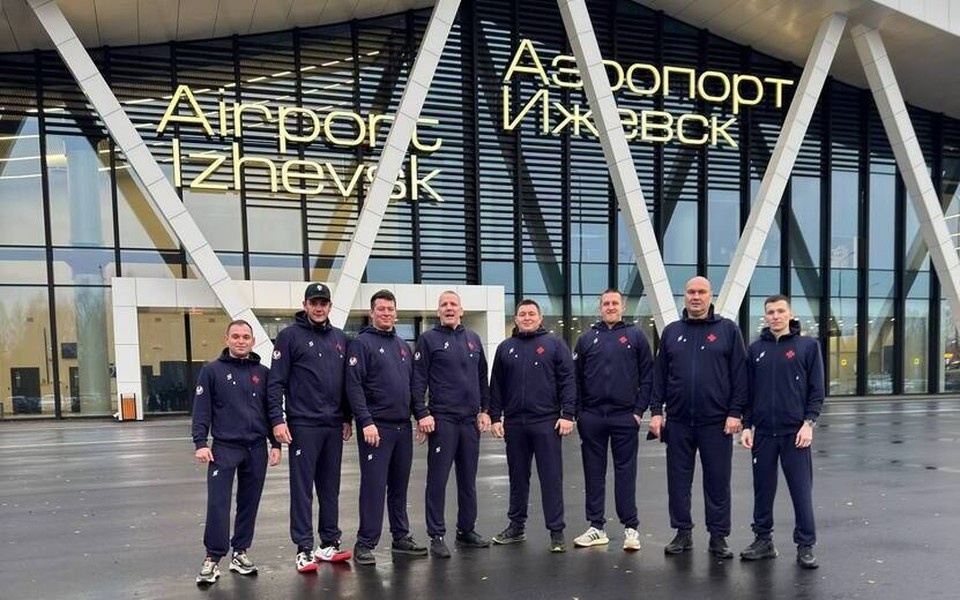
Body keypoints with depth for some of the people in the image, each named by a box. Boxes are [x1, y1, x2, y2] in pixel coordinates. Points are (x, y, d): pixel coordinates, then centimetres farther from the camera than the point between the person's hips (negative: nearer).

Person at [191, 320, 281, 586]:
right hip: (224, 447, -3)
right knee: (218, 503, -6)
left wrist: (275, 444, 6)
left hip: (257, 448, 3)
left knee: (249, 503, 9)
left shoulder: (263, 373, 9)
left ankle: (240, 552, 21)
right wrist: (200, 443, -11)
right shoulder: (212, 370, 1)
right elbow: (201, 410, -2)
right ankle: (213, 558, 5)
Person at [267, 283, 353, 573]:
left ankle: (329, 543, 20)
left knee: (330, 487, 11)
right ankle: (304, 549, 9)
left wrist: (347, 418, 12)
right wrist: (277, 420, -14)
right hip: (303, 425, -5)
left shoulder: (340, 338, 12)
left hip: (334, 425, 5)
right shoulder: (290, 336, -3)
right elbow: (276, 382, -7)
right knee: (302, 488, 1)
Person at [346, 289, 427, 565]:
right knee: (374, 485, -3)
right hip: (376, 427, -6)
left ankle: (401, 537, 23)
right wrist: (366, 421, -20)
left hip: (403, 427, 6)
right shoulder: (362, 343, -5)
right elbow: (354, 386, -13)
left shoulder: (402, 345, 15)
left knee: (399, 485, 13)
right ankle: (365, 544, 7)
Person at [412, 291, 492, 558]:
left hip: (471, 419, 5)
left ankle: (467, 530, 24)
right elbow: (418, 380, -5)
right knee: (438, 478, -1)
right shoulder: (429, 339, 0)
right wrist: (422, 414, -12)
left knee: (468, 478, 12)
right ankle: (436, 536, 9)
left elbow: (482, 377, 17)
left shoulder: (473, 339, 13)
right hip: (442, 419, -4)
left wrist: (485, 410, 10)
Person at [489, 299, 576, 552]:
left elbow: (567, 381, -2)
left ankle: (556, 531, 8)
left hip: (547, 422, -3)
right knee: (517, 477, 13)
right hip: (514, 424, 3)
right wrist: (495, 417, 5)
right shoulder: (505, 348, 12)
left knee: (551, 478, 0)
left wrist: (568, 414, -10)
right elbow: (496, 386, 12)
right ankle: (516, 525, 25)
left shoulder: (554, 344, 3)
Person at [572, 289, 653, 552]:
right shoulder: (587, 338, 9)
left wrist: (639, 410, -5)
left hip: (625, 417, -2)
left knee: (625, 473, 3)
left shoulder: (636, 336, 4)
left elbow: (647, 376, 1)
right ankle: (596, 527, 17)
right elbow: (576, 378, 9)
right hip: (592, 417, 2)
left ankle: (631, 527, 12)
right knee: (594, 473, 8)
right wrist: (578, 412, 2)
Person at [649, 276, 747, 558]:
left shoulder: (728, 329, 2)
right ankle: (683, 532, 22)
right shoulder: (671, 331, 9)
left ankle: (718, 536, 19)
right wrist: (656, 411, 2)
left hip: (717, 421, -2)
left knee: (717, 481, 6)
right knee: (678, 480, 9)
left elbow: (739, 375, -1)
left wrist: (735, 413, -7)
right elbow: (659, 375, 9)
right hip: (678, 421, 3)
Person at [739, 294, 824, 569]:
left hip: (795, 431, -3)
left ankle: (805, 546, 13)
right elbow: (748, 391, 10)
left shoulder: (808, 345, 1)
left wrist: (809, 423, -10)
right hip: (763, 432, 3)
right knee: (763, 489, 9)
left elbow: (816, 389, -2)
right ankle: (763, 540, 21)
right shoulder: (756, 348, 9)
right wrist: (746, 426, 4)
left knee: (801, 490, 2)